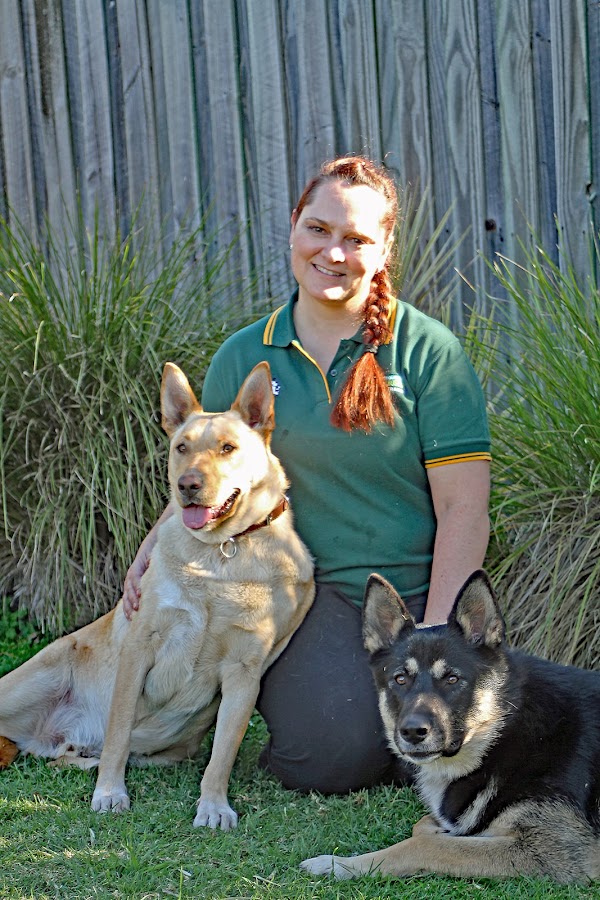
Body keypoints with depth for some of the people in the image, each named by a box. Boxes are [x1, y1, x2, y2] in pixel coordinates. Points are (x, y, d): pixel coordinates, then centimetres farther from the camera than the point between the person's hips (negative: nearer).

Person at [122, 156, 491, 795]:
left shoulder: (428, 351, -3)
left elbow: (463, 509, -7)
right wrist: (155, 546, -4)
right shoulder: (242, 358, 6)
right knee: (333, 755, -25)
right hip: (315, 590, 1)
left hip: (422, 596, -1)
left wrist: (435, 640, -15)